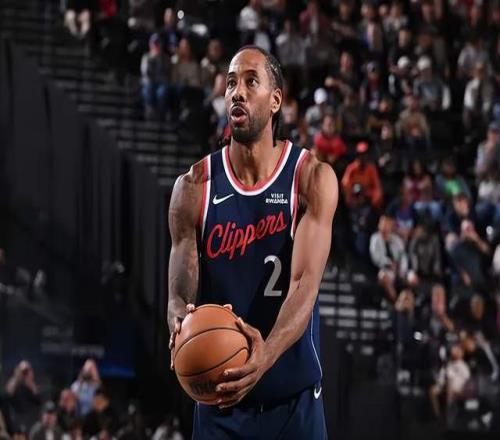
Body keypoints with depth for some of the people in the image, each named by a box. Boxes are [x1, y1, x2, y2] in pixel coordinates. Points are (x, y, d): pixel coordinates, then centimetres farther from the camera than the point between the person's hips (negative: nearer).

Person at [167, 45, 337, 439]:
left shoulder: (313, 178, -7)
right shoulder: (194, 187, -1)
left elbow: (305, 283, -18)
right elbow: (179, 294, -4)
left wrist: (267, 354, -38)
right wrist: (182, 323, -30)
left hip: (294, 396, -1)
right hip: (218, 395, 1)